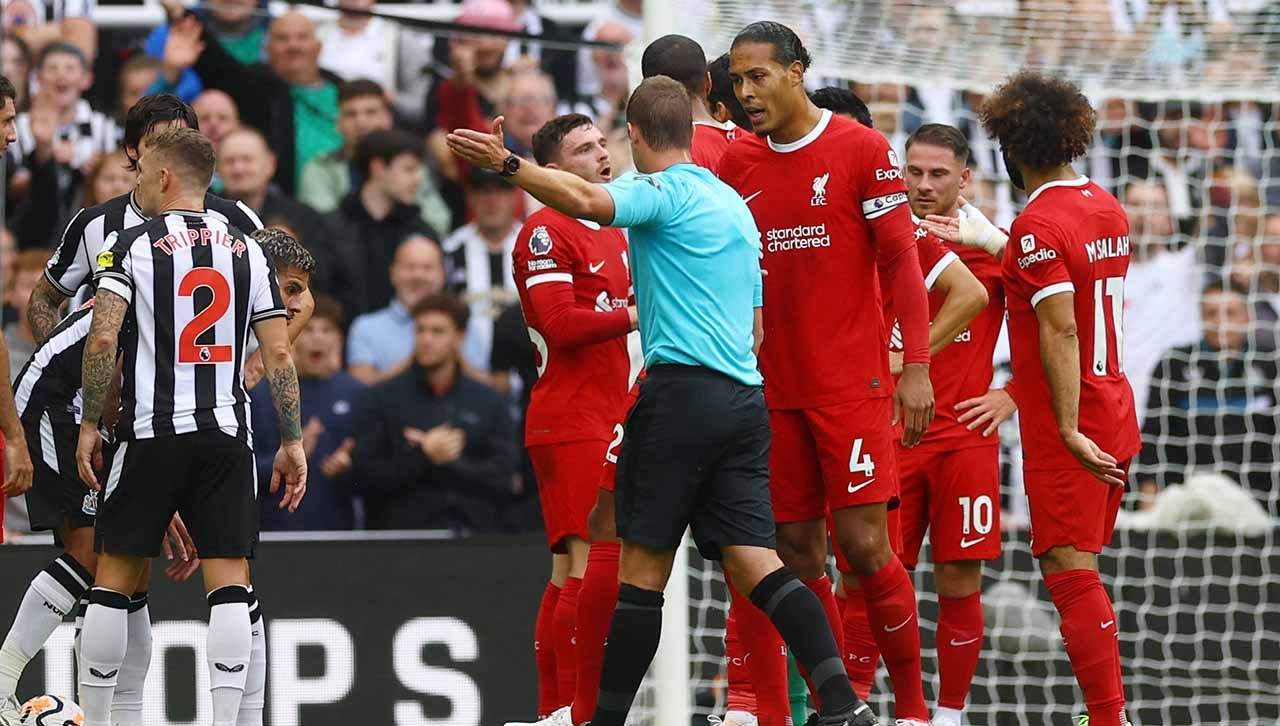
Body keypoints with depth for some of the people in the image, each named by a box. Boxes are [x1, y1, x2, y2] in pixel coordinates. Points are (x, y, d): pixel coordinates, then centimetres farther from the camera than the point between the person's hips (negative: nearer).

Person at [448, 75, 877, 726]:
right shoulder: (733, 204, 22)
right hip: (744, 398, 7)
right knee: (754, 563, 0)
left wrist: (507, 164, -24)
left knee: (642, 568, -2)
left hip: (681, 390, -7)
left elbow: (588, 200, -26)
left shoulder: (663, 191, -4)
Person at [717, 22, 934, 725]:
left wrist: (916, 368, -13)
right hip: (774, 390, 5)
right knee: (797, 554, 3)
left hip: (853, 388, -5)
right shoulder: (736, 164, 9)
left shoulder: (862, 149, -4)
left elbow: (901, 260, -6)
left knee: (863, 544, -9)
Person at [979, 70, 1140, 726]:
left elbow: (1061, 332, -22)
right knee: (1080, 568, 16)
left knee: (1070, 571, -8)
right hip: (1115, 415, 8)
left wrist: (1070, 431, -25)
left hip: (1070, 432, -8)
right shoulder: (1109, 210, 10)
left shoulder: (1037, 225, -15)